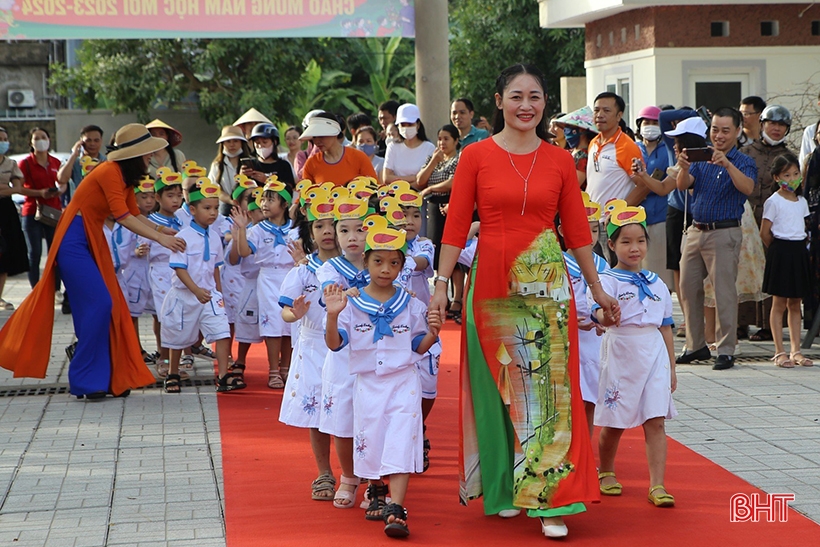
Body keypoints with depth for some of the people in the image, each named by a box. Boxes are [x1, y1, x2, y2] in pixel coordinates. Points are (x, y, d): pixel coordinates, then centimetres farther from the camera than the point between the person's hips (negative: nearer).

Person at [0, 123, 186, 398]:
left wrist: (163, 230, 2)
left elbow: (135, 215, 15)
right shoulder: (110, 172, -19)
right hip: (74, 240, -10)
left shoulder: (125, 177, 10)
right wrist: (159, 238, -24)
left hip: (92, 241, 10)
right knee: (98, 304, -13)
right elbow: (121, 216, -25)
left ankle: (103, 376, 11)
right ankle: (85, 380, -4)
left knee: (108, 306, 6)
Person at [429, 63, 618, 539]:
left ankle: (550, 500, 0)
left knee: (549, 386, -3)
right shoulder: (477, 156, 1)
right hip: (492, 283, 0)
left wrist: (597, 289, 13)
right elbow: (457, 226, 0)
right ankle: (501, 487, 23)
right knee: (497, 386, 8)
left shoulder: (560, 161, 5)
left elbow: (577, 230, 10)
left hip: (546, 281, 0)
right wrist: (442, 284, -5)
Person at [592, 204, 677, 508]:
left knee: (656, 421, -5)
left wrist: (671, 367, 14)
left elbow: (666, 326, 15)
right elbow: (600, 313, -21)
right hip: (620, 355, -3)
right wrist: (607, 317, -45)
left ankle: (657, 485, -5)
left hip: (654, 357, 3)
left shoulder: (657, 284, 11)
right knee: (614, 422, 7)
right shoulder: (607, 281, -4)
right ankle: (606, 473, 30)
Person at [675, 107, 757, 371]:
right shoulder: (701, 159, 12)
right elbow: (682, 185, -2)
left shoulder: (742, 162, -2)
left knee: (724, 291, -6)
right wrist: (684, 168, -24)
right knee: (688, 288, 8)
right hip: (695, 230, 6)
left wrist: (727, 164, -37)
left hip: (724, 233, -6)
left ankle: (726, 350, -1)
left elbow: (747, 188, -22)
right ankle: (696, 345, 20)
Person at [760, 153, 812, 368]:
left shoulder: (802, 202, 11)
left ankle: (795, 350, 13)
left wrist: (798, 247, 8)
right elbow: (765, 233, -7)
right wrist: (778, 249, 2)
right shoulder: (773, 202, -8)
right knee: (779, 304, -1)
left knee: (795, 304, 9)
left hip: (799, 251, 6)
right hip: (781, 252, -6)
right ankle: (779, 352, 1)